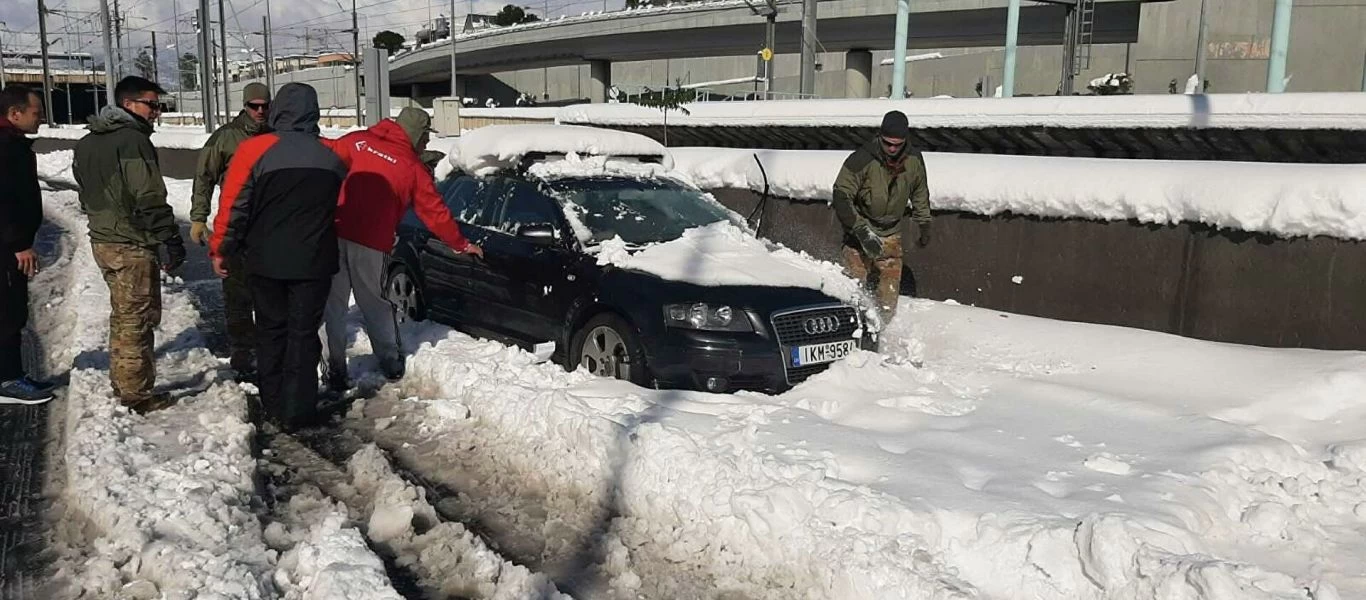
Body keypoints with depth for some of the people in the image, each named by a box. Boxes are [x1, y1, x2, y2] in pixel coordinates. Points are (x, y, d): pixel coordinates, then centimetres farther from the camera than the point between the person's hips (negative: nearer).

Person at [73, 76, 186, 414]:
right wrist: (171, 241, -17)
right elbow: (150, 200, -21)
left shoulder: (87, 143, 13)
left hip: (102, 240, 9)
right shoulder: (133, 140, -17)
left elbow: (87, 195, 20)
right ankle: (136, 395, 3)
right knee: (138, 319, -2)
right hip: (132, 246, -9)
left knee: (122, 316, 20)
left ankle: (121, 383, 29)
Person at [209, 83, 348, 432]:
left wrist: (221, 250, 3)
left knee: (271, 332, 14)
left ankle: (273, 406, 21)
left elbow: (234, 206, -8)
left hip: (265, 260, -1)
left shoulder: (254, 150, -10)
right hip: (313, 262, 1)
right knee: (304, 334, 7)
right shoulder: (332, 158, 0)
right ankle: (297, 412, 8)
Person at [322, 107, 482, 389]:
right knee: (375, 304, 15)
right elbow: (435, 213, 11)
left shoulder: (355, 141, 11)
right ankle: (392, 365, 28)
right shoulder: (413, 167, 5)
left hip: (333, 234, 2)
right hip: (370, 244, -1)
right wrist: (462, 245, 23)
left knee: (334, 305, 9)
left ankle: (336, 372, 11)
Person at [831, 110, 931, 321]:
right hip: (860, 234, -4)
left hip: (891, 234, 5)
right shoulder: (861, 159, -23)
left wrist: (924, 224, 17)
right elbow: (841, 196, -21)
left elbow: (920, 193, 14)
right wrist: (862, 231, -27)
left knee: (889, 294, 6)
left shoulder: (914, 160, -5)